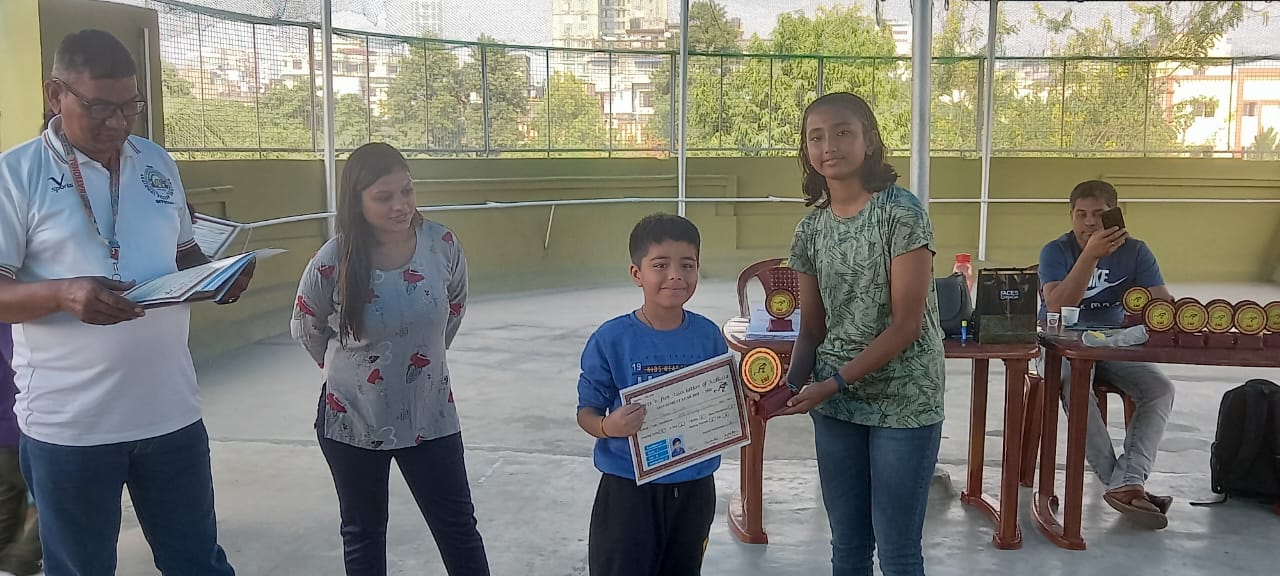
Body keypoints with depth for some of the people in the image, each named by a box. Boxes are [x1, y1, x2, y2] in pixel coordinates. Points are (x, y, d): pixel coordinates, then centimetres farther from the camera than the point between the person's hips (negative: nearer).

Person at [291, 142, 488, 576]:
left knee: (459, 526, 11)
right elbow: (305, 328, 1)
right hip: (354, 419, -1)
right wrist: (346, 368, 9)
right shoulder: (333, 261, -19)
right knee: (363, 533, 18)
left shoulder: (441, 244, -14)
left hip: (430, 415, 1)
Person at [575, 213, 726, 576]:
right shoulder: (611, 340, -14)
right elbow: (587, 412, -6)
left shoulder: (708, 336, -4)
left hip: (694, 486, 4)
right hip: (629, 488, -3)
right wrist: (608, 427, -27)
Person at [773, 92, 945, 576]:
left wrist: (833, 384, -18)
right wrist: (791, 384, -10)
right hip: (835, 402, 5)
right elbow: (812, 327, 8)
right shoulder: (811, 228, 5)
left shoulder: (902, 212, -12)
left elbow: (906, 324, -15)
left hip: (902, 401, -5)